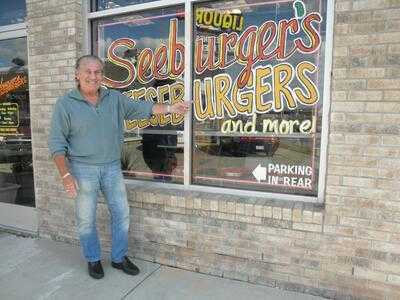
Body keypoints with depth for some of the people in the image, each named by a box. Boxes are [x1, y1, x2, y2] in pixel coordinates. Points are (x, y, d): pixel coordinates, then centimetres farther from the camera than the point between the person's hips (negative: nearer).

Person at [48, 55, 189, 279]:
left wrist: (170, 108, -10)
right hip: (83, 169, -3)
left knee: (121, 213, 8)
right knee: (86, 219, 8)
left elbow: (141, 108, 3)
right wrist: (65, 174, -12)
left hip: (112, 167, 3)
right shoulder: (65, 104, -4)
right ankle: (93, 259, 29)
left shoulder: (115, 98, 5)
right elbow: (57, 142, -4)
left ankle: (119, 258, 26)